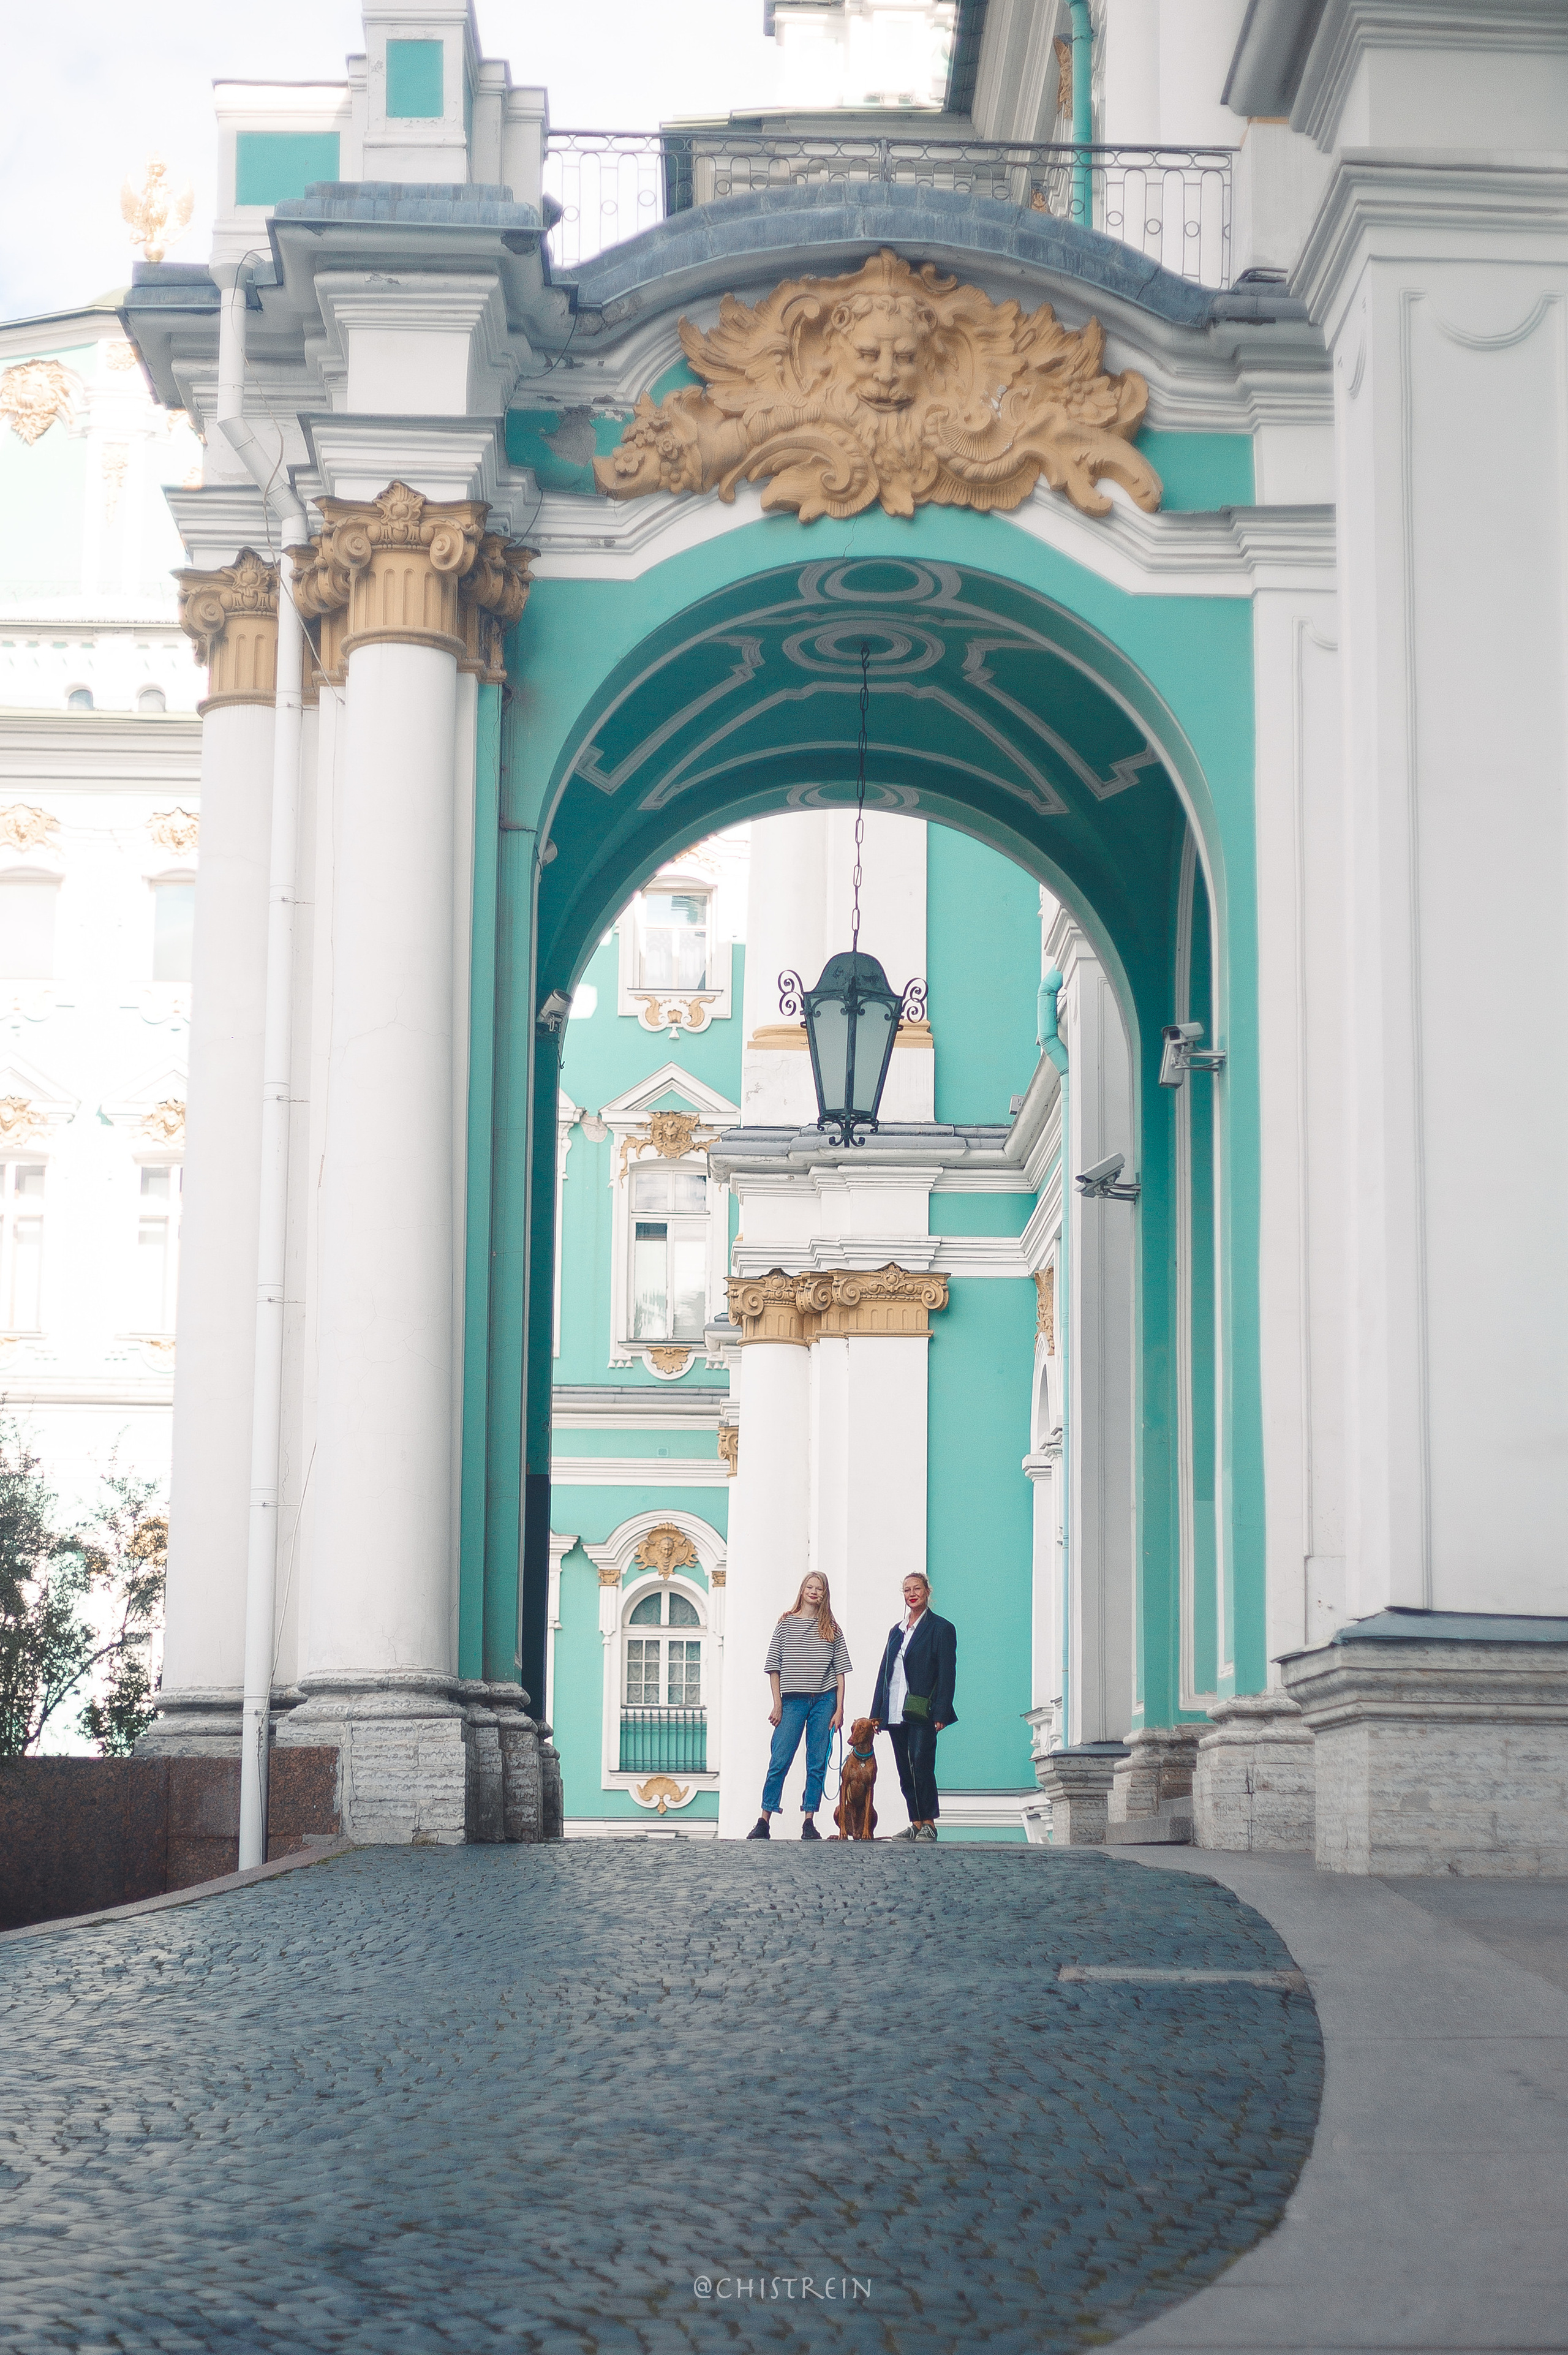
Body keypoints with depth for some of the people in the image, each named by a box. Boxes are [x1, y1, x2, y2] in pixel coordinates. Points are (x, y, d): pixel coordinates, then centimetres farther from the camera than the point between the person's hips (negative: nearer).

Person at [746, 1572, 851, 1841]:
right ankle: (764, 1822, 0)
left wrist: (839, 1709, -1)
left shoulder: (832, 1629, 8)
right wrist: (777, 1704, -2)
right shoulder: (786, 1623, 6)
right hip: (793, 1700, -1)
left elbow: (840, 1670, 6)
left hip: (824, 1700, 1)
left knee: (817, 1764, 2)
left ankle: (809, 1823, 7)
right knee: (780, 1761, -5)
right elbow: (774, 1667, 5)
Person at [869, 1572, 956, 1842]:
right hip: (895, 1713, 6)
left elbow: (947, 1674, -6)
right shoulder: (896, 1631, 19)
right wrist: (877, 1712, 12)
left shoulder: (941, 1628, 0)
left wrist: (940, 1715, -14)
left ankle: (929, 1823, -4)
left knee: (922, 1766, -11)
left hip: (922, 1712, -6)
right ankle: (916, 1824, 9)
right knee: (905, 1772, 5)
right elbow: (884, 1671, 19)